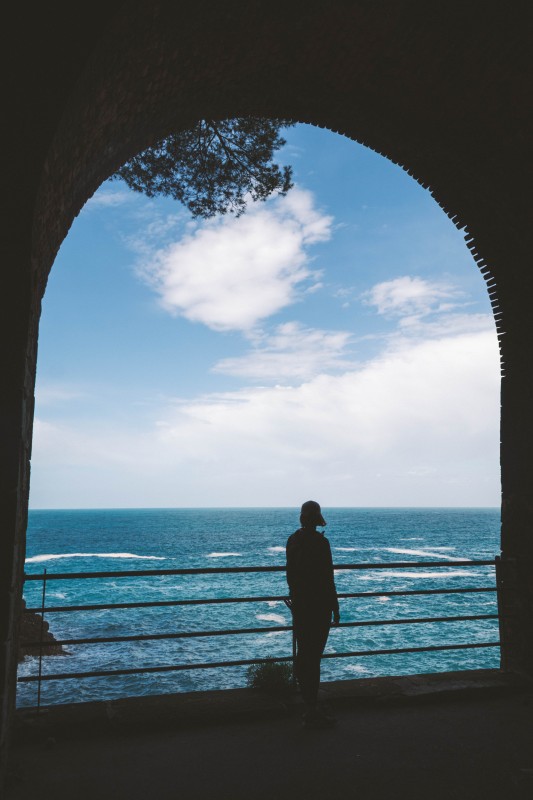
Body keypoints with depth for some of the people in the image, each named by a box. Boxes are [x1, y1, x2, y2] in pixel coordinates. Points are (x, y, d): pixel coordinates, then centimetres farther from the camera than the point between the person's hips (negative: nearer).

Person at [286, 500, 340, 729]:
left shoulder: (293, 540, 4)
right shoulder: (320, 542, -18)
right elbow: (327, 578, -16)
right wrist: (335, 607, -7)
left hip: (298, 603, 8)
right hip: (318, 605, -7)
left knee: (302, 655, 16)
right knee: (313, 657, -1)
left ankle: (309, 707, 30)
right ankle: (312, 713, 7)